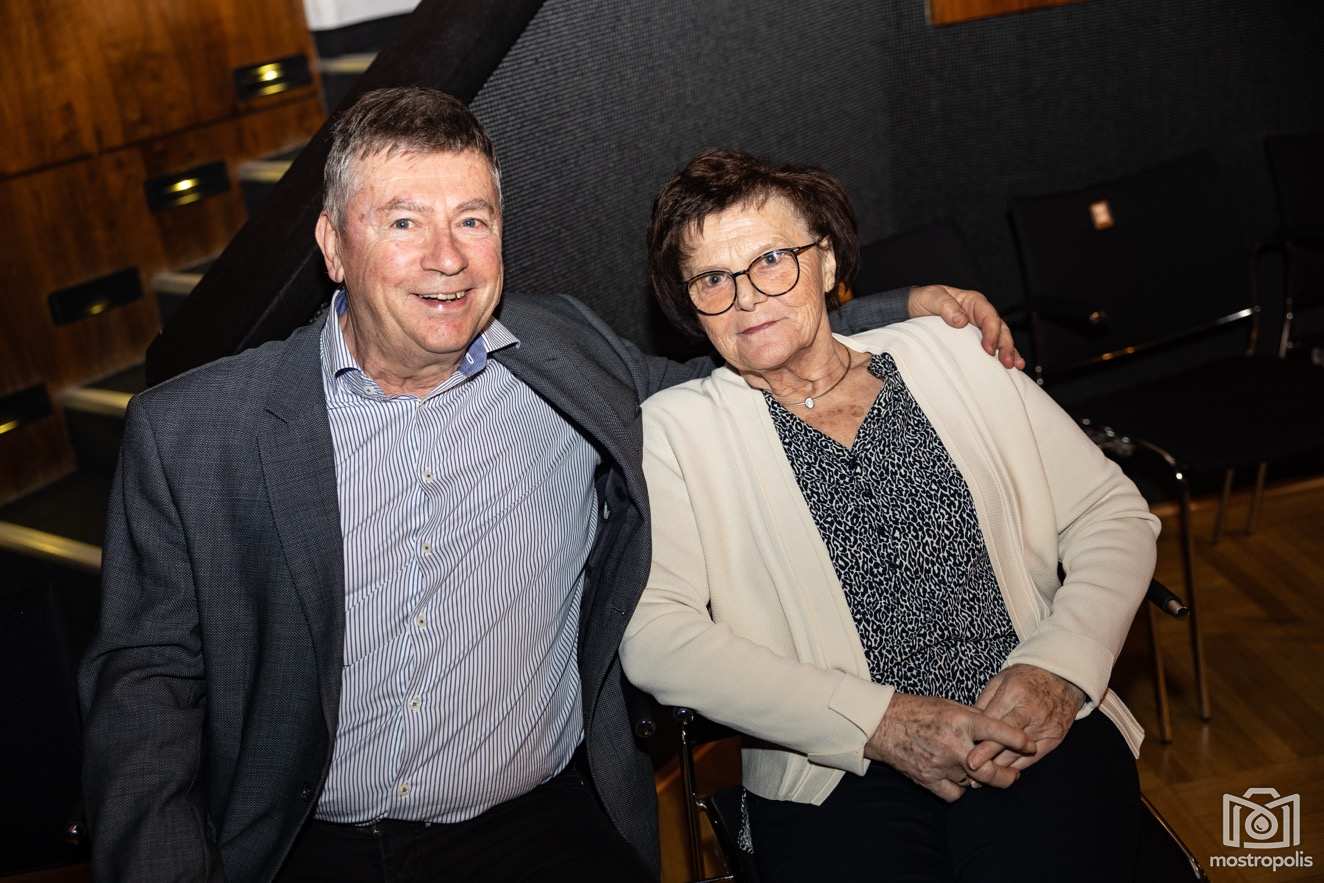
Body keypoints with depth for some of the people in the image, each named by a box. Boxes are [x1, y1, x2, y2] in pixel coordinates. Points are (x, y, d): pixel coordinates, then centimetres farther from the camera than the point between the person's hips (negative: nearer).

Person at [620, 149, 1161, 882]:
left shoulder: (949, 355, 12)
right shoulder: (675, 428, 5)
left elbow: (1113, 514, 12)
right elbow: (653, 634, -8)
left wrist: (1059, 665, -6)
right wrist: (878, 723, -14)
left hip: (1037, 735, 2)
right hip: (834, 776, -1)